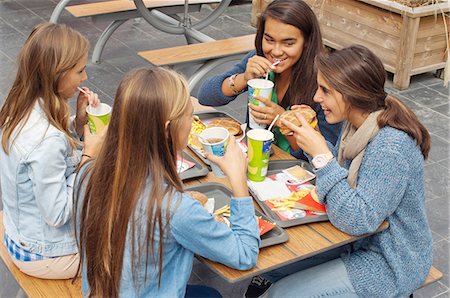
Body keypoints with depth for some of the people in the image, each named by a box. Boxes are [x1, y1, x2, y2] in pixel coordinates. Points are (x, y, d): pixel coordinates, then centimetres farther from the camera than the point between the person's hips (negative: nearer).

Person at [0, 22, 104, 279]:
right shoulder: (46, 140, -35)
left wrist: (79, 122, -8)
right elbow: (57, 214, -27)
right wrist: (90, 155, -22)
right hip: (45, 256, -8)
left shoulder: (21, 110, -7)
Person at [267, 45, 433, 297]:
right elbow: (345, 168, 11)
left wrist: (321, 155, -33)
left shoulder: (391, 147, -31)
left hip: (388, 266, -8)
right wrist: (311, 137, -6)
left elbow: (358, 221, -33)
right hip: (365, 240, 8)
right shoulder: (360, 124, -5)